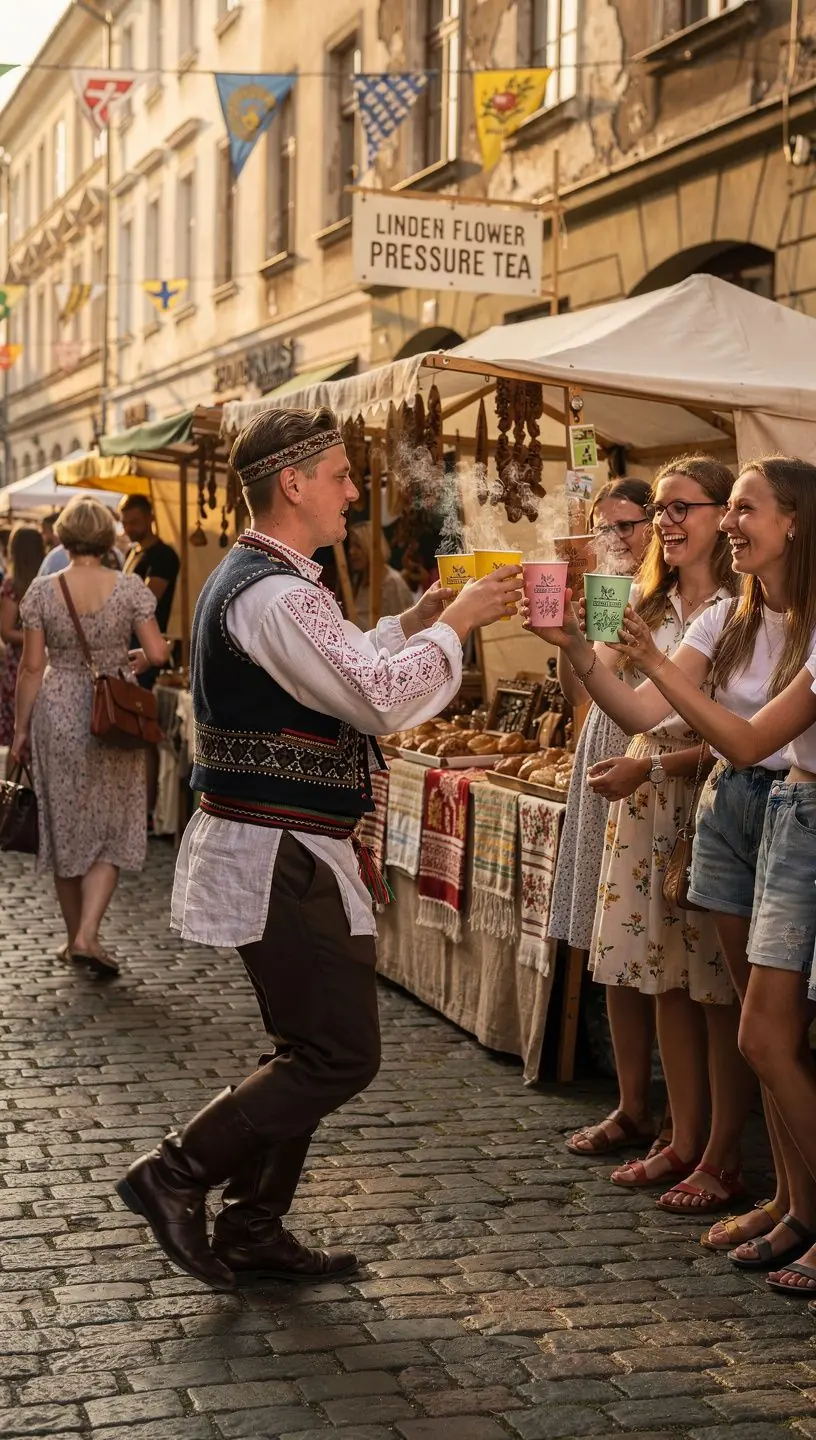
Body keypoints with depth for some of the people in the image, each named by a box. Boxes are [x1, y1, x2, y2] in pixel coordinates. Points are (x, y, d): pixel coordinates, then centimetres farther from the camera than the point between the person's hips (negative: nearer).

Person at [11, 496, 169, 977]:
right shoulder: (129, 587, -8)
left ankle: (75, 936, 22)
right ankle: (88, 934, -7)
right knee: (112, 830, 7)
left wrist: (21, 727, 5)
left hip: (57, 716, 1)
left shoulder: (43, 591, -5)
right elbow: (157, 652, -8)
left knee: (65, 828, 14)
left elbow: (32, 666, -4)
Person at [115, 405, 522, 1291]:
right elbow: (383, 698, -22)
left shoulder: (248, 580, 14)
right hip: (279, 859, -11)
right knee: (341, 1056, -5)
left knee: (308, 1048, 17)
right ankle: (175, 1175, 4)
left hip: (281, 853, 11)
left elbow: (340, 667, 26)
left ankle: (252, 1228, 25)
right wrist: (454, 625, -9)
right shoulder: (274, 595, -21)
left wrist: (415, 621, 17)